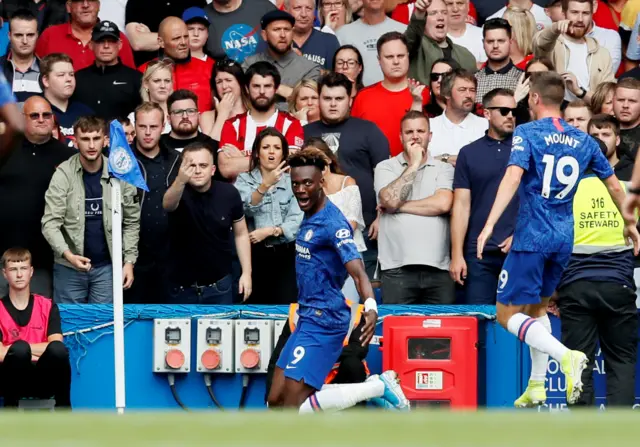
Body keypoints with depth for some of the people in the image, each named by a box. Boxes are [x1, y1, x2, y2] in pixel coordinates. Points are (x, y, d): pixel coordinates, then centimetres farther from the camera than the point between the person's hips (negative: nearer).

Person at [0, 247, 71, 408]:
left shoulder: (48, 306, 9)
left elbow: (57, 345, -7)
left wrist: (25, 348, -12)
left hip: (42, 380, 2)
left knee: (58, 349, -32)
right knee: (19, 350, -36)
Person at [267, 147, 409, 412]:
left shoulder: (332, 222, -17)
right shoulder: (309, 218, 11)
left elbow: (357, 271, -30)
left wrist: (370, 306, -46)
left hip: (323, 321, -10)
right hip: (307, 319, 10)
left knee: (293, 408, -12)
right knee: (276, 401, 8)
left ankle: (378, 387, -2)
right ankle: (375, 385, 11)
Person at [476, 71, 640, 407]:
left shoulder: (527, 133, -7)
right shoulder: (583, 141, 9)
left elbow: (513, 177, -22)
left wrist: (489, 225, -27)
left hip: (532, 237, -6)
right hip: (564, 239, 6)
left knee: (507, 313, -2)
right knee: (537, 306, 23)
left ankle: (566, 356, -23)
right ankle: (537, 386, 19)